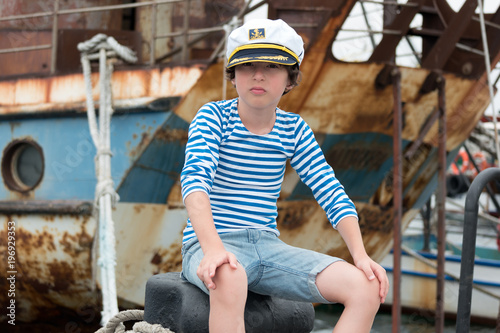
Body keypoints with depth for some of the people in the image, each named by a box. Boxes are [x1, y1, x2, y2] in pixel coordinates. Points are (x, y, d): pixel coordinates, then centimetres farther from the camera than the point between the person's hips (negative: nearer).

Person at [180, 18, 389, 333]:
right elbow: (195, 178, -23)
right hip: (208, 245, -5)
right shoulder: (213, 116, -6)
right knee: (228, 278, -43)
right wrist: (213, 247, -40)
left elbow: (332, 194, 2)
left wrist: (360, 255, -14)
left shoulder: (294, 129, 7)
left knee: (367, 287, -16)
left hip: (267, 246, 5)